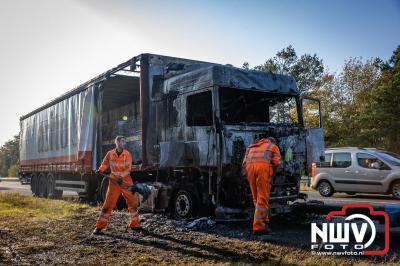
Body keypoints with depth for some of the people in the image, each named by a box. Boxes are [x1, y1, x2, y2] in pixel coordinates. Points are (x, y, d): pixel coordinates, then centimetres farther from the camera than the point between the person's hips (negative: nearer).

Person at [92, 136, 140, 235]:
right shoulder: (110, 154, -2)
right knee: (108, 203, -7)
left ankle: (134, 224, 21)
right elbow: (105, 164, 12)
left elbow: (128, 168, -9)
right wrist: (100, 170, -6)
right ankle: (99, 226, 1)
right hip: (114, 181, -1)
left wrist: (121, 177, -22)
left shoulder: (127, 154, -3)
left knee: (133, 201, 4)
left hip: (126, 180, 2)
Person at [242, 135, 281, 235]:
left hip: (250, 166, 4)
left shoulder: (251, 146, 34)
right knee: (262, 199, -3)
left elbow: (245, 163, 19)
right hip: (264, 167, -4)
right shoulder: (274, 147, 24)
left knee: (256, 198, 15)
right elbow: (276, 162, 5)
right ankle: (258, 227, -7)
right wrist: (271, 176, 17)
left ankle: (264, 221, 18)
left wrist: (250, 176, 23)